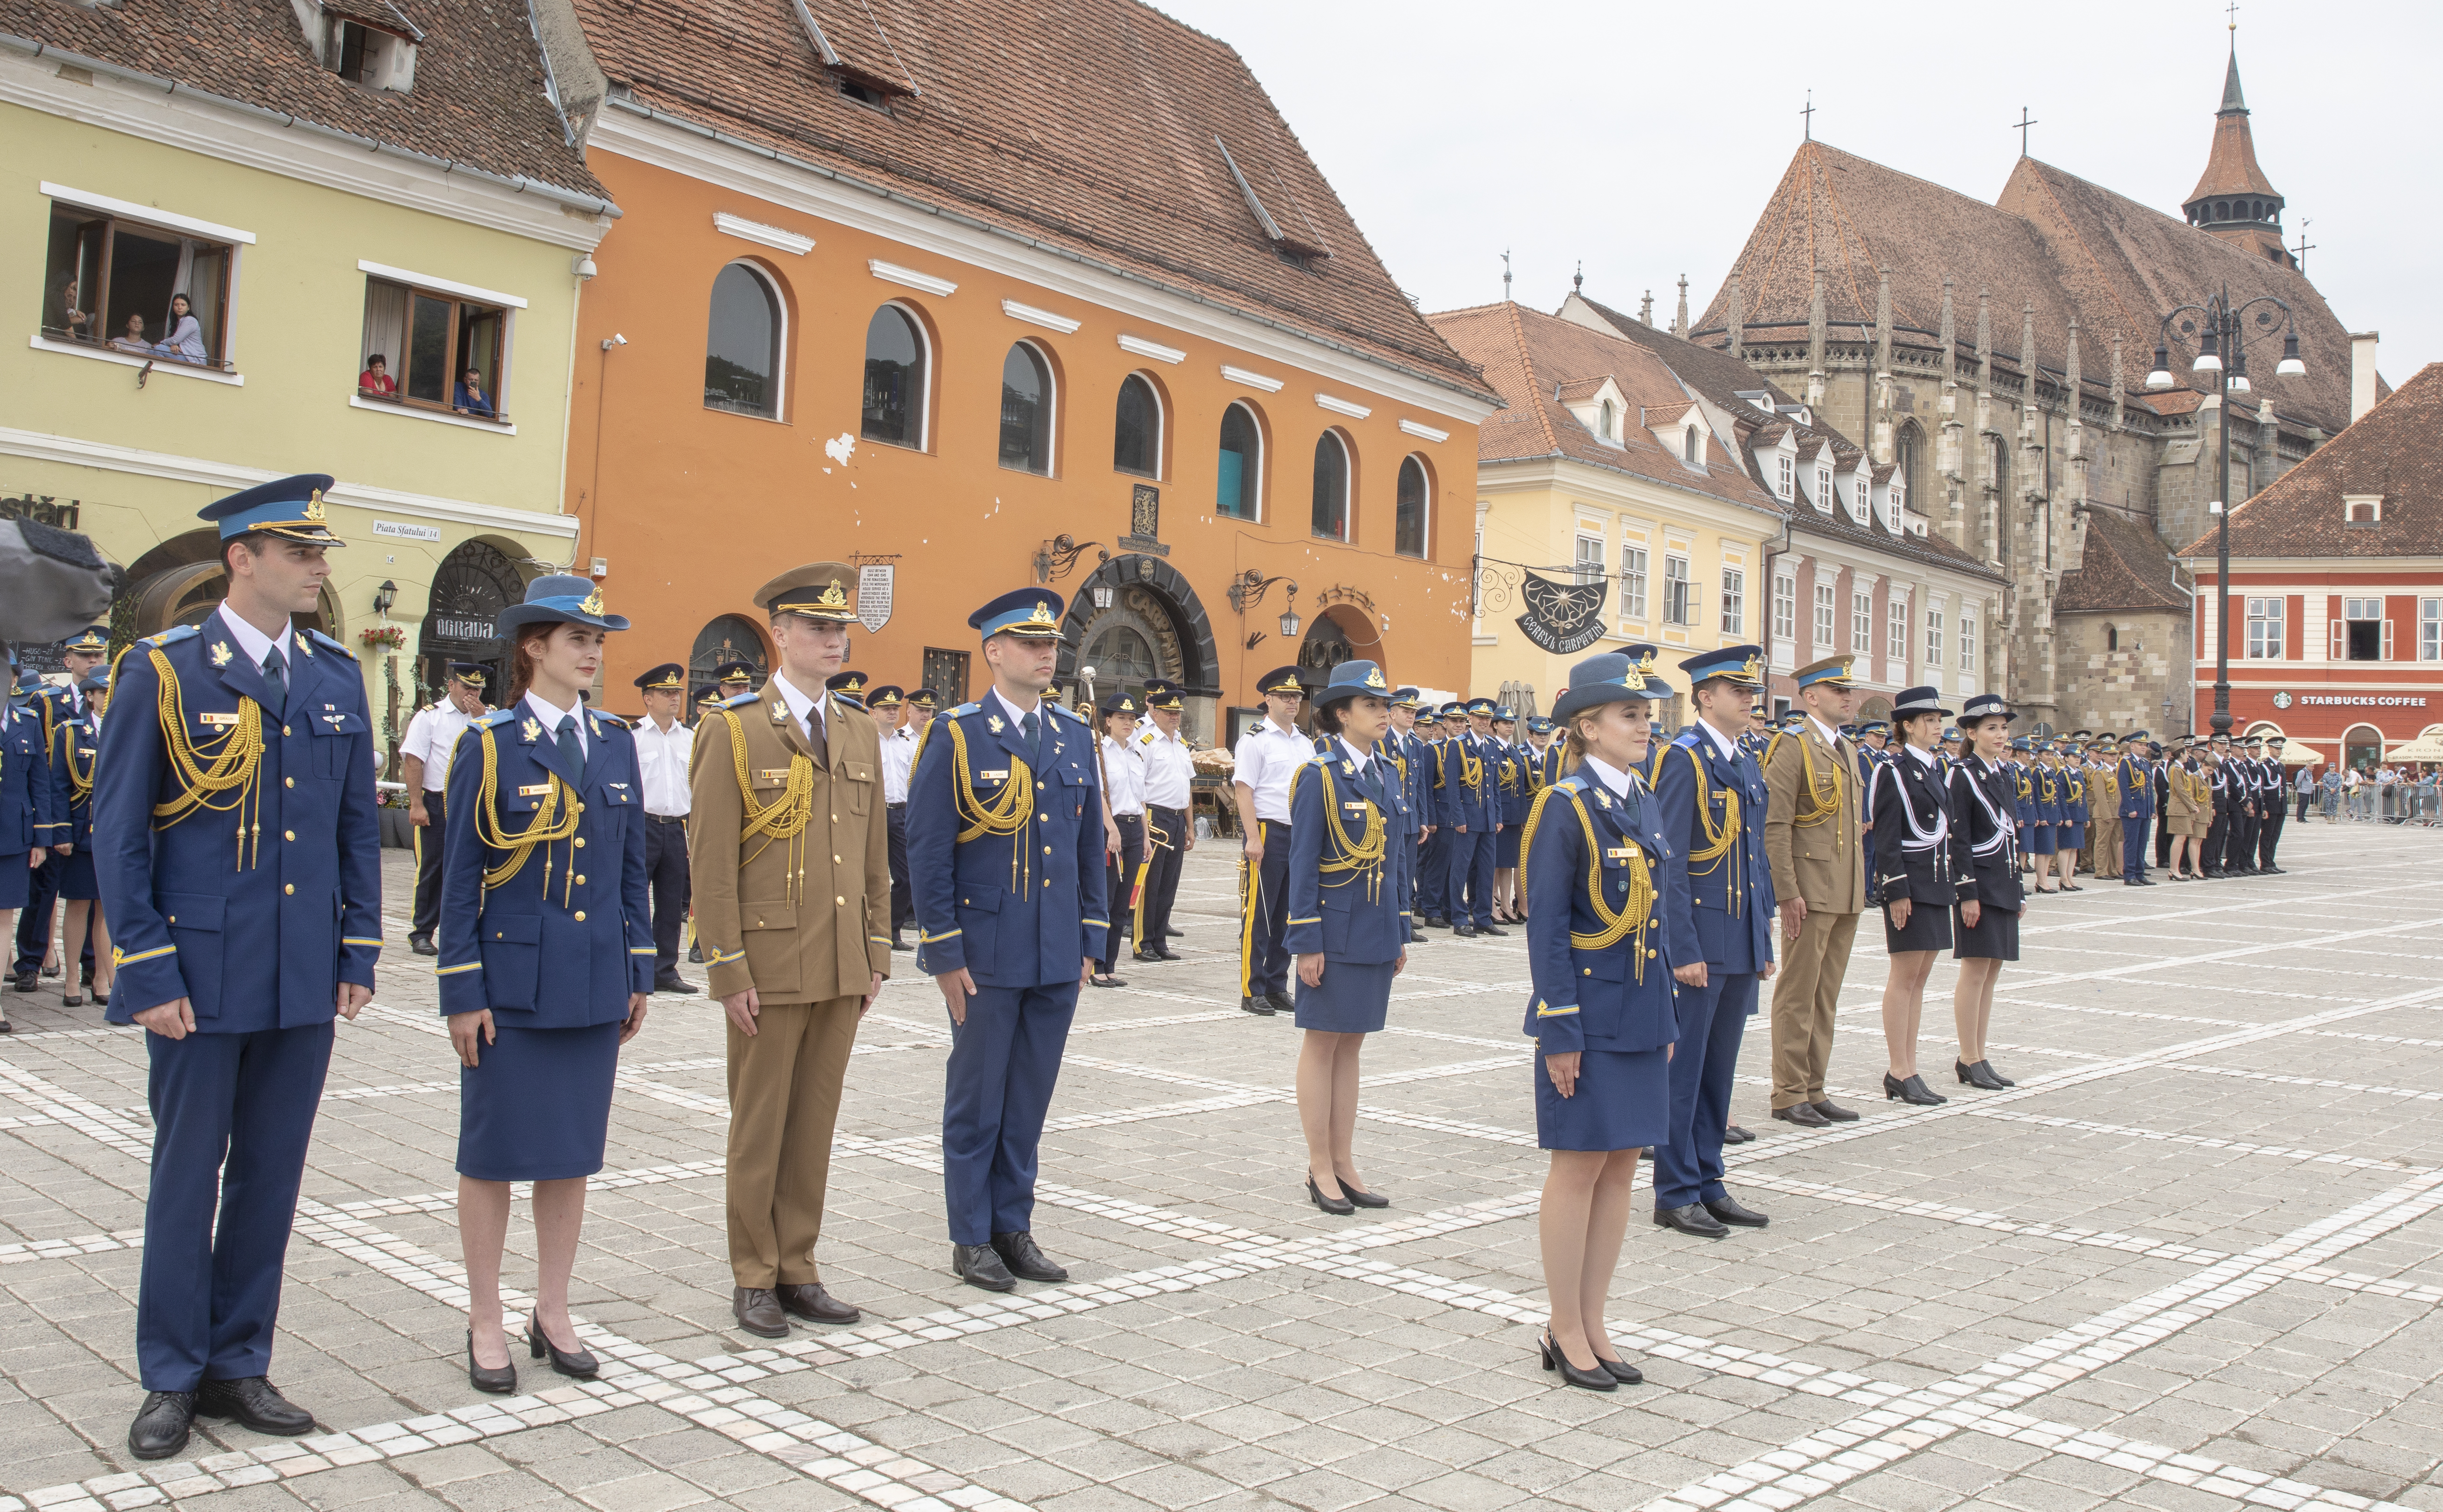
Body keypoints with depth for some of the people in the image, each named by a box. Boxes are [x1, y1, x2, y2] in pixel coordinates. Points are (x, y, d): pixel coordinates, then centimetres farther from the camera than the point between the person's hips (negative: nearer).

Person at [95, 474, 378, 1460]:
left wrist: (359, 954, 7)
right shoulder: (164, 670, -6)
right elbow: (117, 832, -6)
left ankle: (238, 1366, 25)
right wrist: (148, 975, -10)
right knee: (187, 1177, 7)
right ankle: (170, 1380, 22)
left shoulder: (336, 677, 8)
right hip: (202, 976, -4)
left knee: (271, 1178, 11)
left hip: (305, 980, 4)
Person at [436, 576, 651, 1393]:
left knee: (573, 1152, 11)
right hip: (512, 982, -4)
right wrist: (462, 992, -9)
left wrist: (638, 974, 9)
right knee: (494, 1154, 5)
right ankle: (486, 1326, 19)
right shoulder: (489, 746, -5)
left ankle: (552, 1315, 25)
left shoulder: (616, 745, 8)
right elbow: (460, 877, -5)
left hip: (593, 983, 4)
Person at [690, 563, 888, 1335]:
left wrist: (877, 954, 9)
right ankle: (754, 1280, 18)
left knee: (815, 1124, 11)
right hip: (770, 967, -5)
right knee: (759, 1127, 6)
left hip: (842, 968, 5)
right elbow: (712, 862, -9)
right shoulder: (734, 730, -7)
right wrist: (729, 971, -12)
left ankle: (798, 1270, 23)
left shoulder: (860, 732, 10)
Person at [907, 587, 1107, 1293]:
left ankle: (1014, 1227, 24)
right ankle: (972, 1240, 18)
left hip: (1058, 956, 5)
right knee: (976, 1101, 6)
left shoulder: (1076, 736, 9)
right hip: (987, 954, -4)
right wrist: (944, 954, -11)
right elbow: (928, 851, -7)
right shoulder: (956, 735, -5)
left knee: (1030, 1101, 12)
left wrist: (1090, 939, 9)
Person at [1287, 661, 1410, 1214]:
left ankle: (1344, 1165, 20)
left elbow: (1397, 856, 14)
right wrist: (1308, 941, -15)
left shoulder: (1391, 775, 10)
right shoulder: (1319, 774, -10)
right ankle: (1320, 1168, 12)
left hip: (1377, 932, 7)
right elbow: (1302, 862, -11)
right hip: (1335, 930, -6)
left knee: (1351, 1045, 13)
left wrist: (1402, 931, 13)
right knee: (1322, 1044, 4)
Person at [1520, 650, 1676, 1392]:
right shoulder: (1565, 807, -12)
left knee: (1621, 1166, 11)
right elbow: (1547, 927, -14)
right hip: (1589, 1013, -7)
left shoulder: (1643, 803, 10)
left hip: (1641, 1013, 8)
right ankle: (1565, 1330, 15)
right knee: (1580, 1165, 1)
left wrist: (1666, 1015, 13)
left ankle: (1592, 1325, 22)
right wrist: (1559, 1031, -16)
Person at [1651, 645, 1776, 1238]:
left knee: (1720, 1069, 14)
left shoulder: (1748, 766, 14)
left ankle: (1708, 1183, 23)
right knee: (1684, 1067, 1)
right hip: (1697, 942, -8)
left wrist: (1764, 940, 14)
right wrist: (1683, 950, -19)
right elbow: (1669, 864, -15)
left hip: (1741, 944, 8)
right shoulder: (1684, 759, -11)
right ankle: (1676, 1193, 9)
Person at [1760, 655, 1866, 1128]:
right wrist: (1788, 892, -19)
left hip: (1846, 893, 8)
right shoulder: (1792, 744, -9)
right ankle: (1789, 1094, 6)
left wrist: (1860, 888, 17)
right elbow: (1775, 824, -15)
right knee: (1798, 995, -1)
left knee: (1827, 995, 11)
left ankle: (1814, 1089, 18)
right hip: (1810, 890, -8)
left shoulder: (1848, 750, 17)